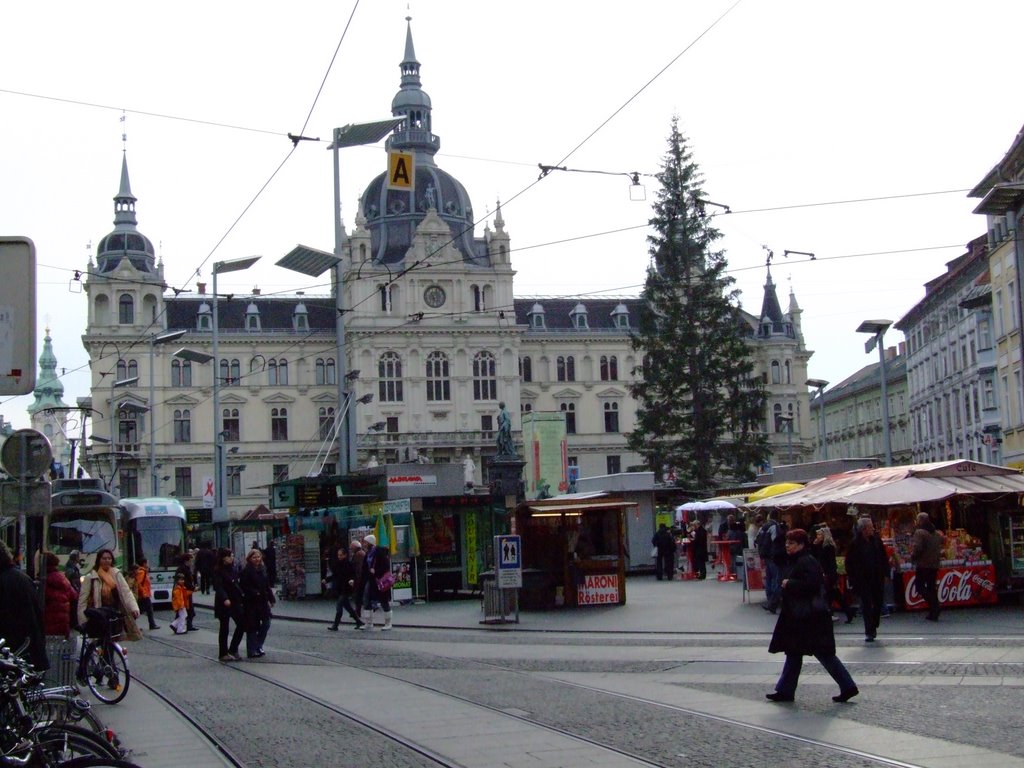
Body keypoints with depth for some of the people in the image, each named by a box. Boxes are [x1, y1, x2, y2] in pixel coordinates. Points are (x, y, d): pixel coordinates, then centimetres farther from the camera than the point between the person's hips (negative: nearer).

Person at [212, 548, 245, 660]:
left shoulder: (232, 569, 12)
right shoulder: (218, 571, -10)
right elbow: (218, 587, -20)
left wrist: (241, 599, 10)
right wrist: (225, 599, -33)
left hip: (235, 601, 7)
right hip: (224, 603, -7)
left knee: (242, 624, 0)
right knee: (224, 628, 1)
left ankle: (233, 650, 11)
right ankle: (223, 654, 10)